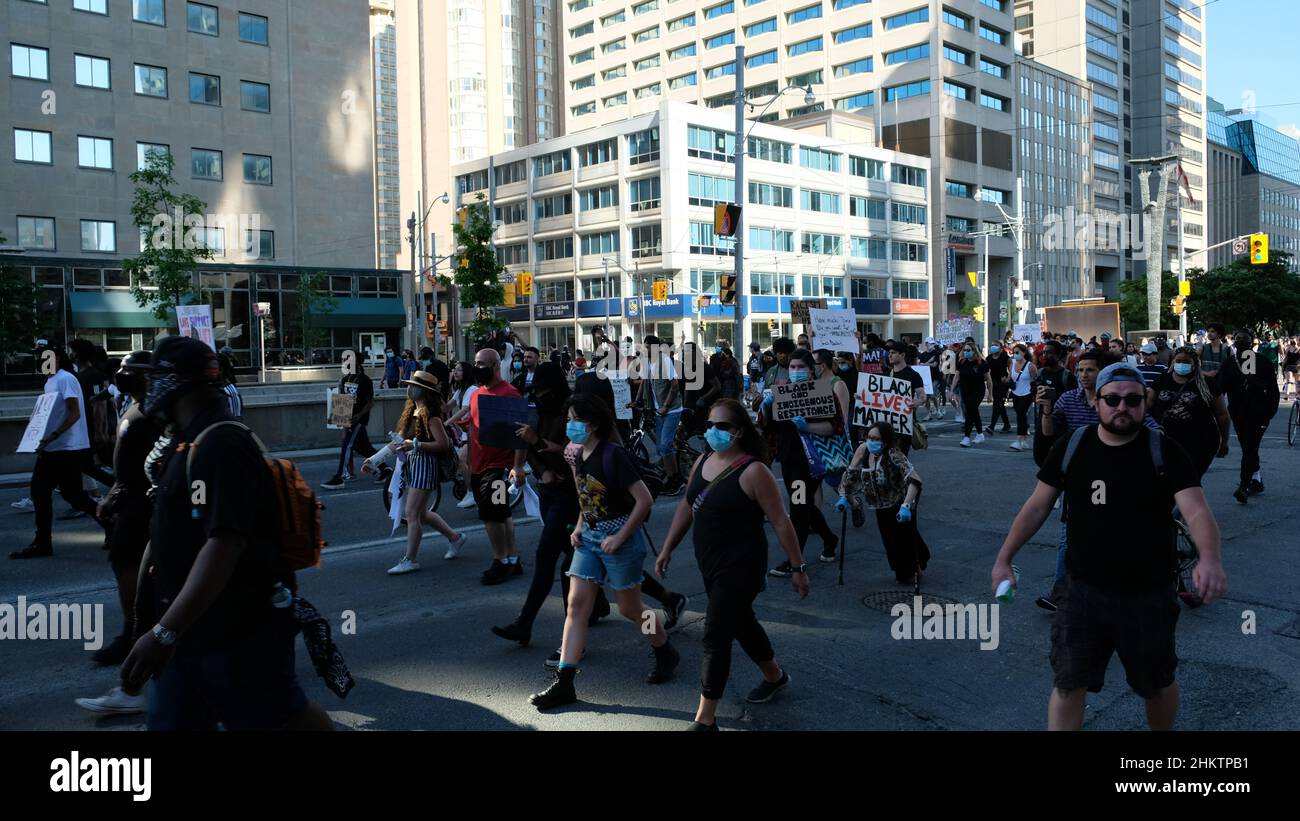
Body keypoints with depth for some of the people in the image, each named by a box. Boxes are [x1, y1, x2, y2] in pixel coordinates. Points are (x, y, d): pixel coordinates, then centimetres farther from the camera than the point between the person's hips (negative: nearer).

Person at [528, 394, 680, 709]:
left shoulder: (613, 455, -19)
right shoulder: (579, 458, 5)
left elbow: (644, 500, -20)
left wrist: (620, 537, -19)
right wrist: (579, 528, 5)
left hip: (619, 539, -7)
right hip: (589, 539, 7)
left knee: (629, 609, 8)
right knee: (576, 606, 0)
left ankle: (666, 654, 35)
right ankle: (564, 684, 2)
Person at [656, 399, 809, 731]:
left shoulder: (753, 471, -18)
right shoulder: (701, 462, 3)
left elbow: (780, 522, -14)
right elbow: (686, 507, 14)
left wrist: (797, 567, -11)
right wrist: (667, 549, 14)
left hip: (740, 566, -8)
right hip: (710, 564, 8)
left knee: (716, 635, -7)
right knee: (740, 622, 23)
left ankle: (705, 719, 4)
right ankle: (775, 676, 48)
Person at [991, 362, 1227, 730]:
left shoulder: (1165, 453, -10)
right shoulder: (1070, 448, -4)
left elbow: (1197, 510, -22)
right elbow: (1037, 507, 3)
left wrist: (1210, 559, -42)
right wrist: (1003, 559, 1)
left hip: (1148, 596, -1)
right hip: (1082, 590, 1)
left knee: (1158, 685, 19)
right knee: (1067, 686, 3)